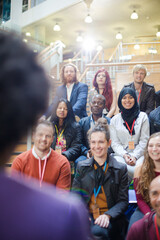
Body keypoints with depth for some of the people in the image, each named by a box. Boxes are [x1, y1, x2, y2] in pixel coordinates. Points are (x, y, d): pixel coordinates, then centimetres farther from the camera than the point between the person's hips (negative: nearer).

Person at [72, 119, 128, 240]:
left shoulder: (120, 169, 5)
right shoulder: (82, 166, 12)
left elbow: (123, 201, 2)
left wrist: (108, 215, -16)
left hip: (111, 219, -1)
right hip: (87, 216, 2)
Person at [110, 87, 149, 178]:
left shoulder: (143, 117, 10)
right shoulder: (115, 120, 13)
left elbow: (144, 140, 4)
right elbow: (115, 143, 7)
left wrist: (135, 156, -10)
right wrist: (124, 155, -11)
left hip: (139, 154, 0)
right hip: (121, 154, 1)